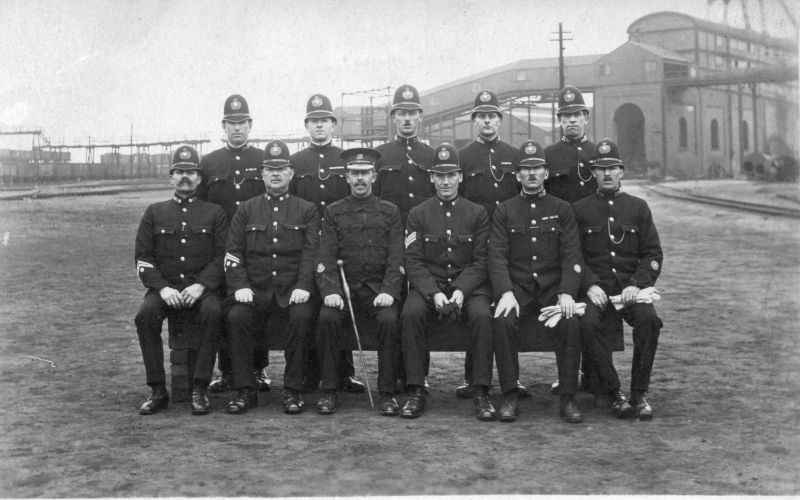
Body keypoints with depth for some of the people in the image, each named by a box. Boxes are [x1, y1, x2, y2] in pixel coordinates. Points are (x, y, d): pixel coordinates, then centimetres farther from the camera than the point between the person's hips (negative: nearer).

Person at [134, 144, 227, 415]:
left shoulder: (214, 213, 12)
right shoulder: (154, 213, 15)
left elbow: (222, 256, 3)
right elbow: (143, 258, 8)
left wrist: (201, 285, -14)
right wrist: (162, 287, -10)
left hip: (202, 286, -1)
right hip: (164, 286, 1)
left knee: (212, 313, -34)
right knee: (145, 315, -30)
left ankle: (199, 390, -26)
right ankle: (157, 391, -19)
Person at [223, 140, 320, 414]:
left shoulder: (307, 210, 11)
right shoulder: (247, 210, 15)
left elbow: (312, 253, 1)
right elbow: (233, 253, 7)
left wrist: (303, 286, -15)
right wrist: (240, 286, -9)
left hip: (293, 290, -1)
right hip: (254, 290, 1)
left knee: (302, 316, -31)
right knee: (236, 316, -27)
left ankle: (293, 390, -19)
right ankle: (245, 390, -15)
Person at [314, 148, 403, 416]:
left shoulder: (390, 212, 11)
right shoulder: (333, 212, 12)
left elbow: (396, 258, 3)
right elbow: (325, 257, 3)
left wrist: (388, 291, -14)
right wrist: (330, 291, -15)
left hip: (379, 289, 0)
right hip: (344, 287, 1)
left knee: (389, 319, -30)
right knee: (327, 318, -28)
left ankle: (387, 393, -18)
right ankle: (329, 391, -15)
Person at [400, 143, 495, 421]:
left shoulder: (478, 214, 7)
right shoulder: (418, 214, 7)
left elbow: (481, 261, 1)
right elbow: (413, 261, 0)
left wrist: (461, 291, -16)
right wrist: (434, 293, -17)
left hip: (469, 285, 0)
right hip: (428, 285, 0)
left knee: (482, 315, -31)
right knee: (410, 313, -30)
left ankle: (481, 392, -22)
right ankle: (415, 391, -22)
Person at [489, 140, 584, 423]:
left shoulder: (562, 210, 10)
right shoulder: (504, 211, 10)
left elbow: (572, 256, 1)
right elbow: (497, 256, 0)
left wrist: (567, 293, -16)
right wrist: (505, 292, -18)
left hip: (554, 287, 0)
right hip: (517, 287, 0)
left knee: (570, 323, -29)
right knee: (503, 322, -30)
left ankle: (568, 399, -18)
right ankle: (510, 397, -19)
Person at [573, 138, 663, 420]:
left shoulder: (638, 207, 13)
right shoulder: (580, 210, 10)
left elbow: (653, 254, 7)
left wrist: (637, 285, -10)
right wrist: (590, 286, -13)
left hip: (631, 287, 1)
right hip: (596, 288, -1)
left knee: (648, 319, -31)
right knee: (588, 322, -33)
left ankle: (639, 394, -17)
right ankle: (614, 393, -19)